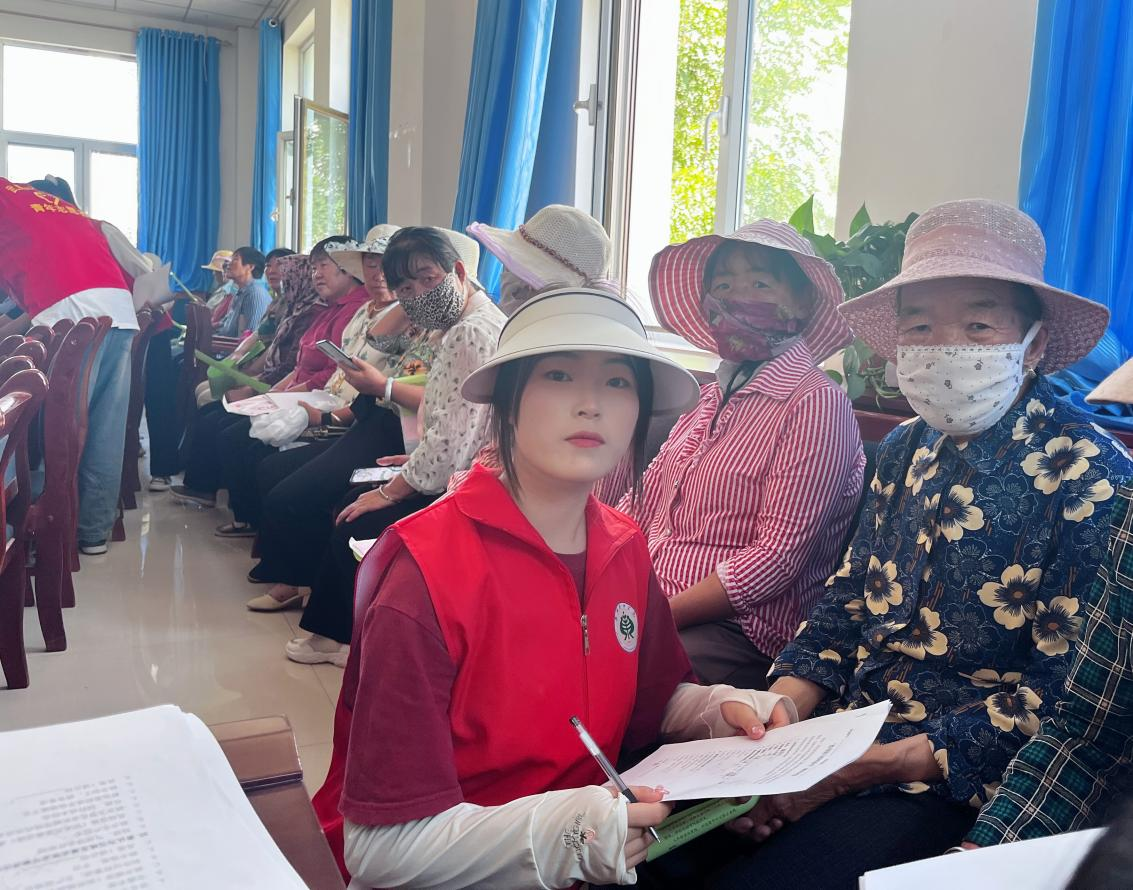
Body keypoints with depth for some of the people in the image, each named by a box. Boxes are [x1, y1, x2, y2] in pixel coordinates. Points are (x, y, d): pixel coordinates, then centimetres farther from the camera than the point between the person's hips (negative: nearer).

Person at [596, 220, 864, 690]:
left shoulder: (816, 403, -7)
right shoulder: (709, 396, 17)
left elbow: (778, 557, -14)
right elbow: (639, 506, 13)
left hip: (740, 630, -6)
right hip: (640, 607, 7)